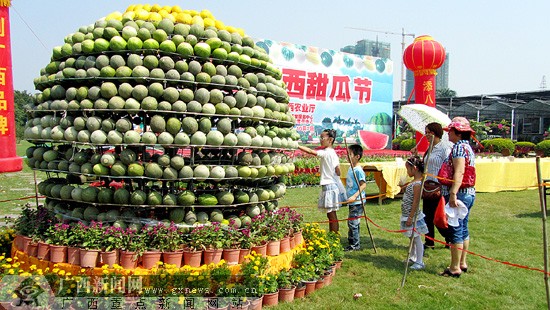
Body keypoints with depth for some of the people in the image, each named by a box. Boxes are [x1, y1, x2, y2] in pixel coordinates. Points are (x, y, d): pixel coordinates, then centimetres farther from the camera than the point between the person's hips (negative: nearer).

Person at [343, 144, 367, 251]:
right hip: (352, 201, 9)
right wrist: (348, 197, 21)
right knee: (353, 223, 16)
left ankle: (355, 245, 6)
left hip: (357, 201, -9)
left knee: (352, 222, -5)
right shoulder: (351, 168, 11)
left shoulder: (358, 170, -17)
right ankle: (353, 243, 27)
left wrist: (354, 196, -28)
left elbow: (363, 185, -21)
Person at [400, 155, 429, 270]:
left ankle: (419, 262, 7)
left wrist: (410, 218, -20)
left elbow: (415, 203, -22)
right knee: (412, 238, 20)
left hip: (413, 216, -10)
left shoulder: (417, 184, -22)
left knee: (416, 238, -1)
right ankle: (412, 258, 33)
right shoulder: (413, 181, 8)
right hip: (408, 215, 10)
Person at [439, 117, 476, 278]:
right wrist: (444, 190, 24)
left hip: (459, 194, -11)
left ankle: (455, 268, 4)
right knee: (463, 229, 17)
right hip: (469, 193, 11)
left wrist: (453, 194, -31)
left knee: (455, 231, -3)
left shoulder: (459, 147, -14)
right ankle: (462, 263, 28)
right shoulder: (468, 147, 17)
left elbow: (459, 172, -25)